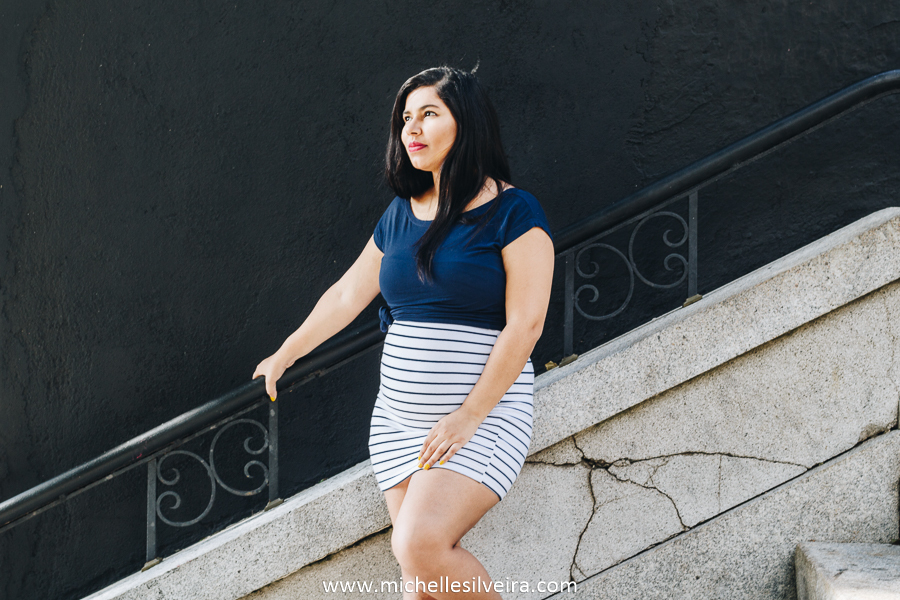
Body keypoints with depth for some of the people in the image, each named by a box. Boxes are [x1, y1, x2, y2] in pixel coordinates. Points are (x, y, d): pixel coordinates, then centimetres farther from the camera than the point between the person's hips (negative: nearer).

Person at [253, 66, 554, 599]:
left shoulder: (513, 213, -7)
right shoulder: (400, 215, 12)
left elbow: (525, 323, -13)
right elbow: (348, 295, 21)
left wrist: (469, 415, -17)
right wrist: (283, 358, 25)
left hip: (484, 417, -6)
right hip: (400, 419, 6)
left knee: (420, 545, -23)